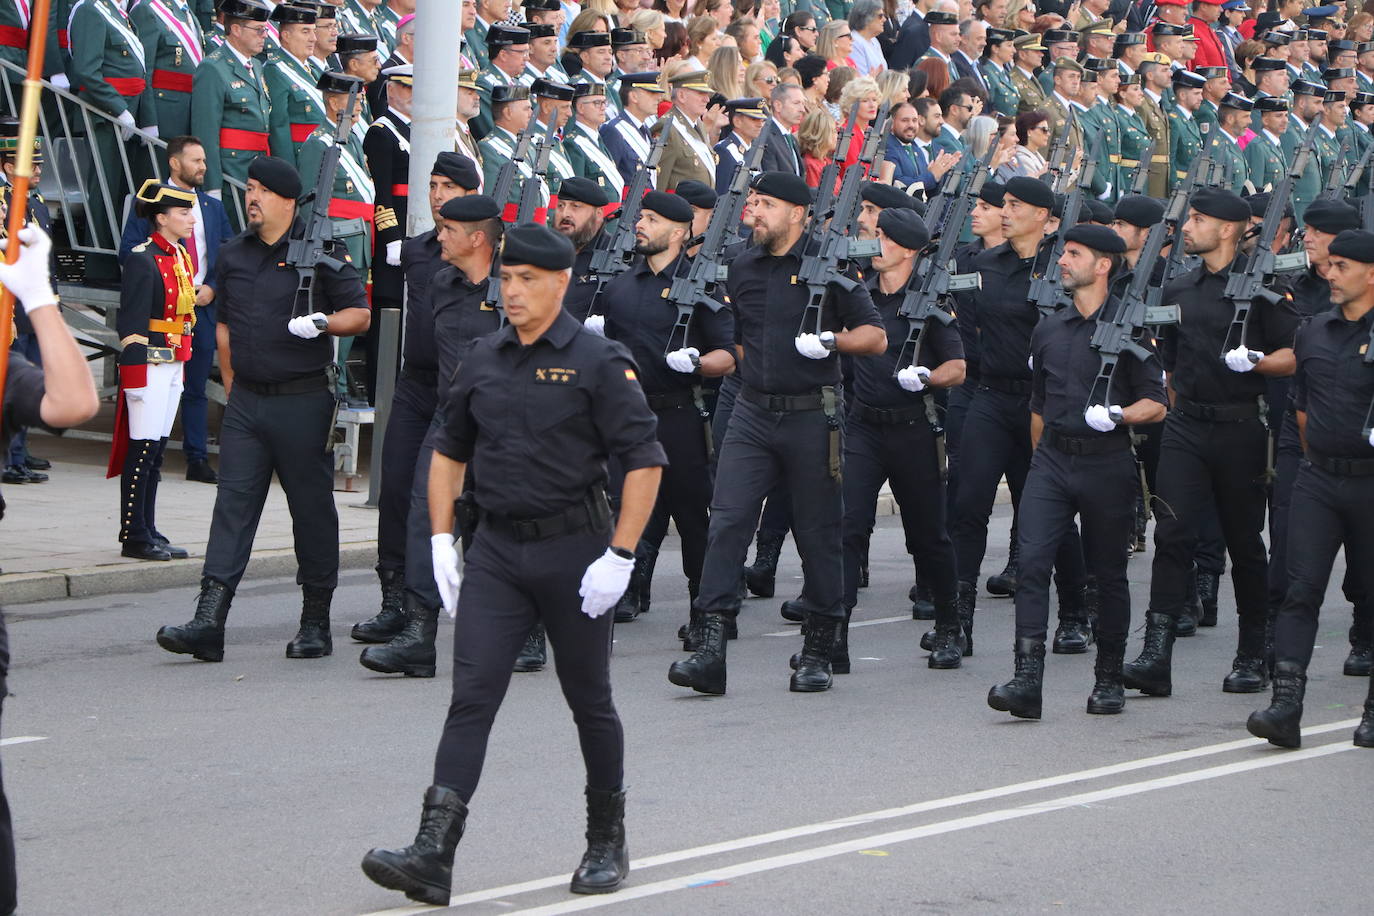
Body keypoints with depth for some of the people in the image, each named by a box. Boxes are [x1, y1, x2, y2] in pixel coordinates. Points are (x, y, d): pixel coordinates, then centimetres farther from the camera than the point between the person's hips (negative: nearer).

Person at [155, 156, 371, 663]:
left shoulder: (322, 250, -3)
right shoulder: (233, 255, 12)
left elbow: (360, 315, -1)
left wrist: (322, 323, -20)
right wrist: (233, 389, 15)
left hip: (304, 400, -4)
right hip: (247, 401, 4)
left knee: (312, 507, 3)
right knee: (233, 503, -4)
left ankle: (316, 623, 12)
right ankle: (208, 621, -11)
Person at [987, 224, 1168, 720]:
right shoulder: (1048, 329, 13)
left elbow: (1156, 404, -3)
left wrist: (1117, 415, -21)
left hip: (1106, 462, -4)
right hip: (1052, 458, 4)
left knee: (1108, 572, 6)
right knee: (1031, 561, -12)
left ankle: (1109, 679, 19)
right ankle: (1027, 679, -17)